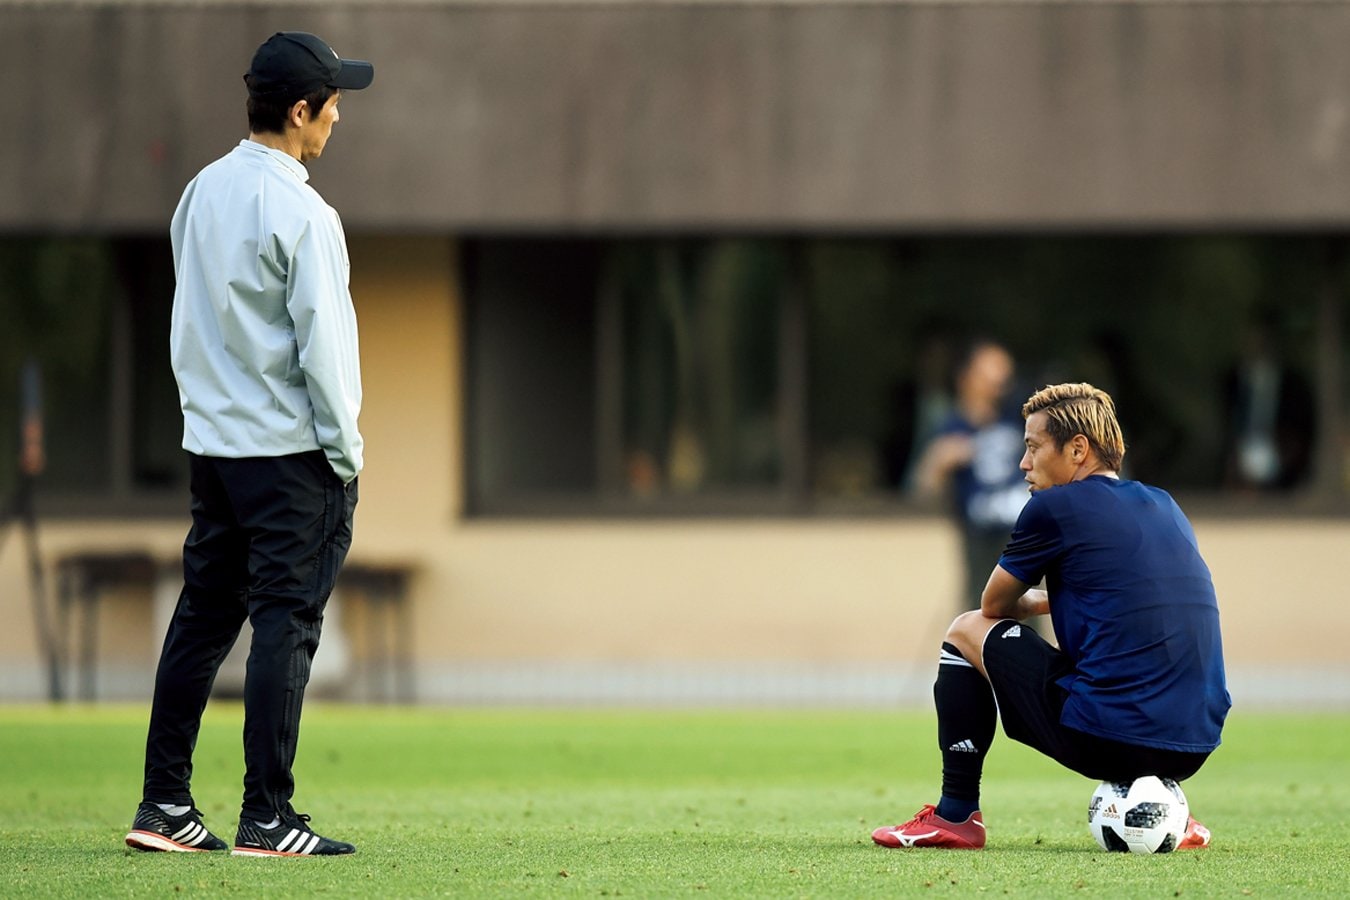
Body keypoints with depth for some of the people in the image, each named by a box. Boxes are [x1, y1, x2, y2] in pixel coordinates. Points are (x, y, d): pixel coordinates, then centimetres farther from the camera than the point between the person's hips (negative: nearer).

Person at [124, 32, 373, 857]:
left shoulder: (202, 193, 9)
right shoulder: (299, 214, -16)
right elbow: (321, 341, -16)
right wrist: (346, 453, -9)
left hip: (210, 440, 8)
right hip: (290, 448, -8)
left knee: (204, 613, 12)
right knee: (286, 621, -4)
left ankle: (164, 804, 13)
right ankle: (266, 819, -5)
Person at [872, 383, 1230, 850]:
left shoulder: (1054, 507, -2)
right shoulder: (1166, 507, 17)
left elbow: (995, 605, 13)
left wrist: (1030, 603, 33)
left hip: (1105, 740, -6)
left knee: (968, 631, 15)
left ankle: (956, 815, 16)